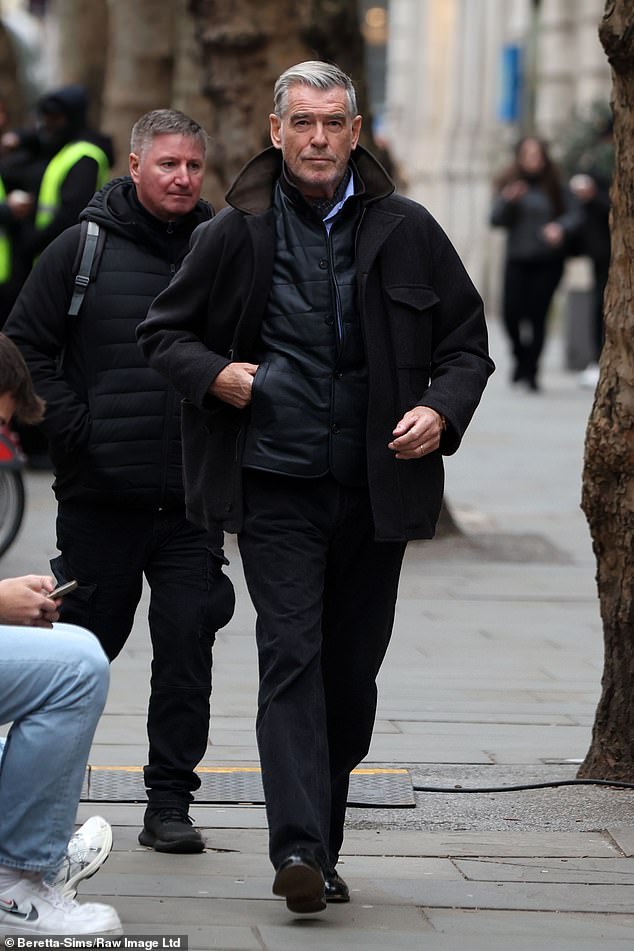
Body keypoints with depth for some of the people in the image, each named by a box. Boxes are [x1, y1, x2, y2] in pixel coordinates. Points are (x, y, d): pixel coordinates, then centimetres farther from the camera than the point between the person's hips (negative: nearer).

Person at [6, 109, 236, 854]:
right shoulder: (83, 249, 0)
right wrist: (76, 430, -6)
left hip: (193, 498, 1)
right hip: (101, 496, -1)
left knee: (187, 644, -2)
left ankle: (169, 802, 6)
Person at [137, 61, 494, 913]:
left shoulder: (406, 231, 4)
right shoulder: (235, 234, 0)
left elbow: (466, 341, 11)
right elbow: (163, 332, 10)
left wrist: (442, 410, -8)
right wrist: (214, 373, -11)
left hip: (376, 488, 2)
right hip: (276, 484, -2)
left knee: (352, 672, 8)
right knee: (292, 656, -14)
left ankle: (322, 847, 21)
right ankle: (298, 849, -20)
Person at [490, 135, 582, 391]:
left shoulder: (556, 187, 1)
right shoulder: (509, 184, 3)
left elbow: (575, 213, 0)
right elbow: (496, 220, -2)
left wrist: (561, 227, -19)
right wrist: (508, 201, -20)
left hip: (549, 261, -1)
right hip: (518, 260, 1)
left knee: (537, 315, -6)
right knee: (511, 313, -8)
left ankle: (530, 371, 5)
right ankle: (521, 358, 21)